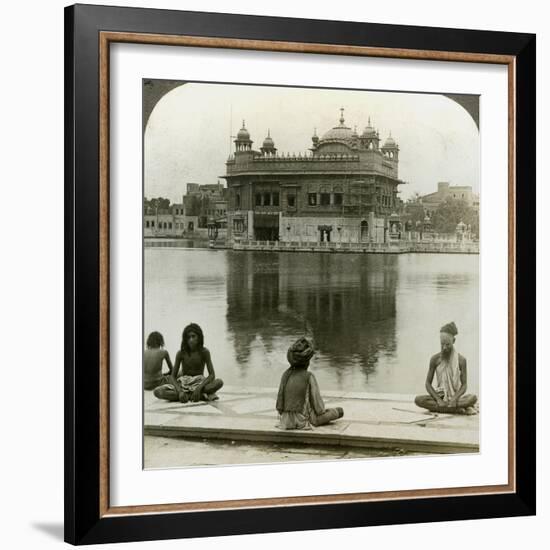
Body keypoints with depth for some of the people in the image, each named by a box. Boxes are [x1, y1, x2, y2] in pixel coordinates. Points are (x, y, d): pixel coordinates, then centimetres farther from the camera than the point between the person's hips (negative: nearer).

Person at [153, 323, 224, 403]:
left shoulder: (204, 352, -7)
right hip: (183, 384, 2)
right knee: (158, 392, -28)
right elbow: (172, 376, -6)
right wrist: (180, 391, -25)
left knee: (219, 382, -32)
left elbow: (212, 375, -11)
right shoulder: (181, 353, -5)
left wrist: (199, 388, -27)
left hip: (199, 383, -1)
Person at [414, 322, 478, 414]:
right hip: (440, 395, 1)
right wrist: (438, 399, -16)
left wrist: (455, 399, -24)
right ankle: (458, 409, -31)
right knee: (418, 400, -30)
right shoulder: (435, 359, -1)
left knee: (473, 398, -32)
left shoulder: (461, 360, -2)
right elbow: (428, 383, 0)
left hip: (456, 395, -1)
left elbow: (464, 385, -4)